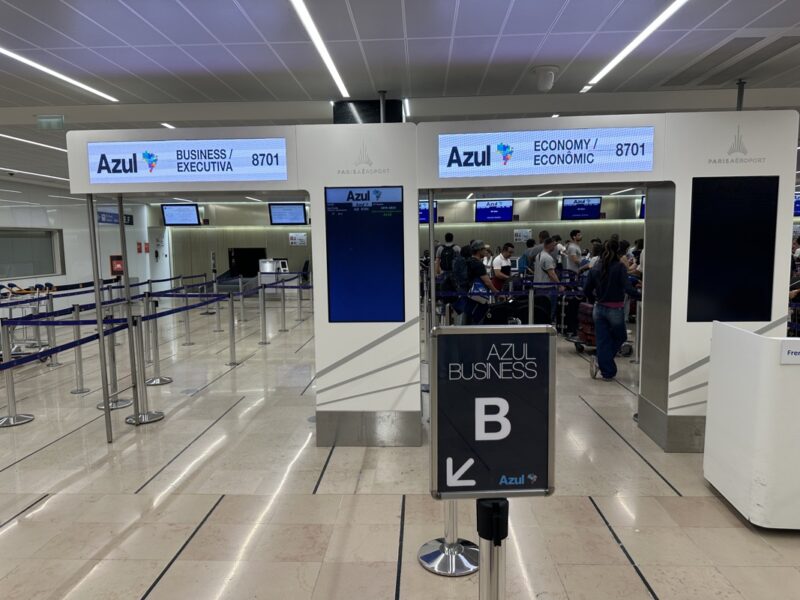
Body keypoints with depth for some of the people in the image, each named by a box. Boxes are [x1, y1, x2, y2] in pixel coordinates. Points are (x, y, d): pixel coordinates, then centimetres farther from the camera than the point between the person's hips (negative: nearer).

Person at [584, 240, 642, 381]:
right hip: (615, 310, -4)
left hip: (599, 309, 4)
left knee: (603, 340, 8)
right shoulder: (620, 267, -12)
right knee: (620, 337, 16)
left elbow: (587, 290, 8)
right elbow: (628, 289, -21)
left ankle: (607, 372, 6)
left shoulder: (596, 268, 3)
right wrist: (641, 296, -11)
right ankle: (600, 360, 2)